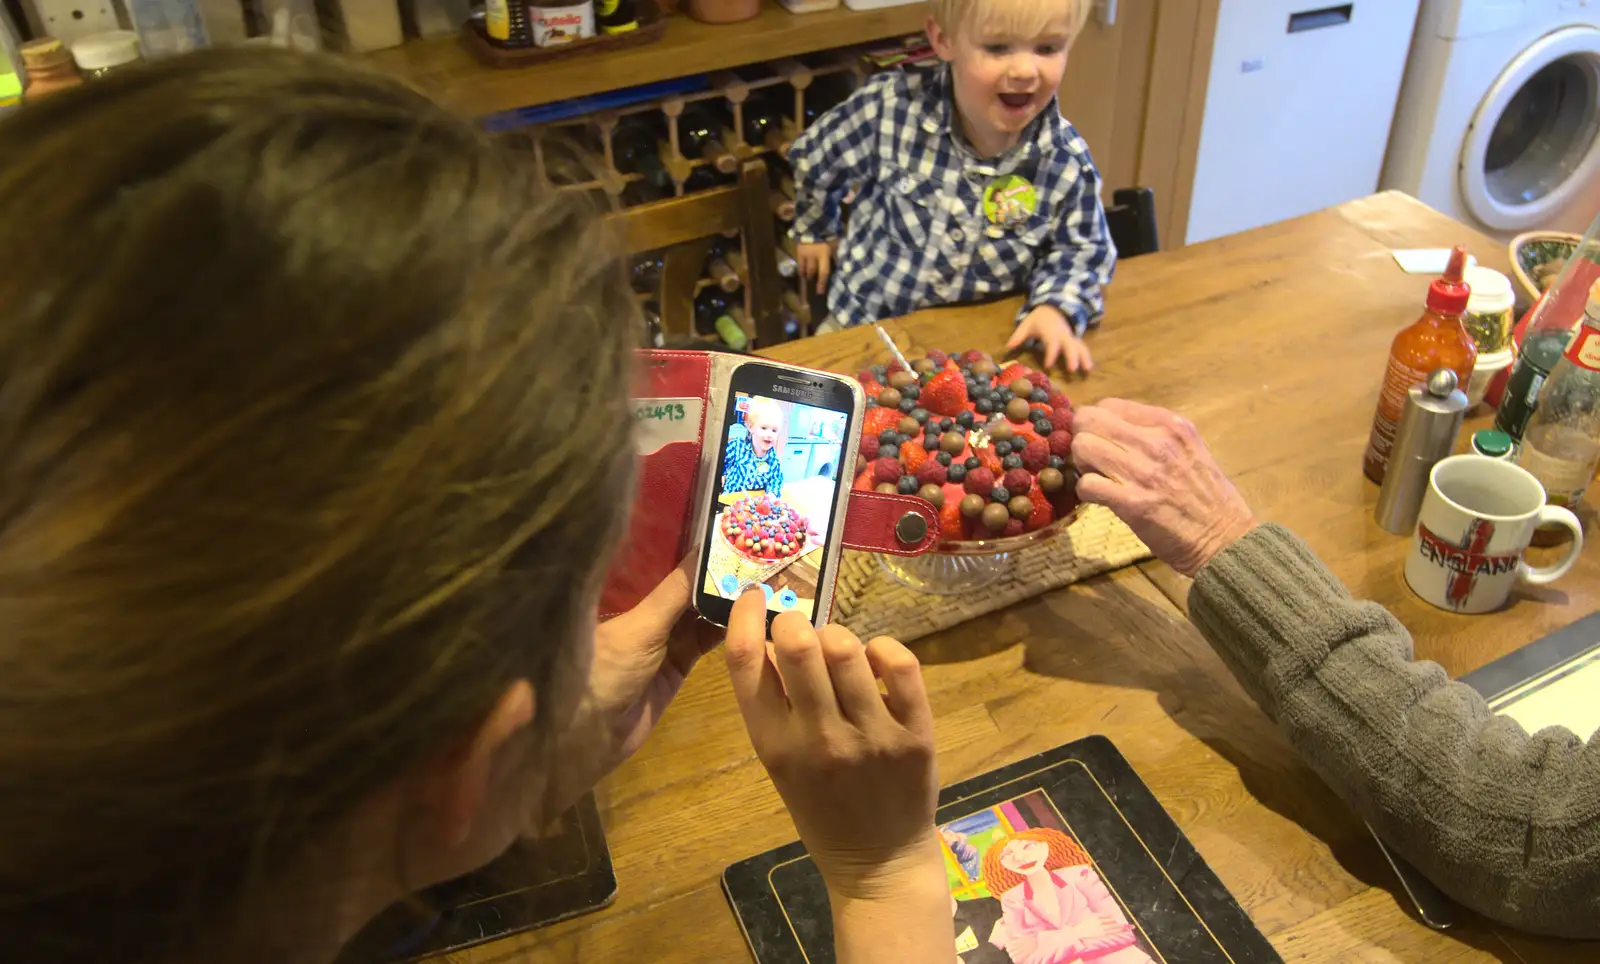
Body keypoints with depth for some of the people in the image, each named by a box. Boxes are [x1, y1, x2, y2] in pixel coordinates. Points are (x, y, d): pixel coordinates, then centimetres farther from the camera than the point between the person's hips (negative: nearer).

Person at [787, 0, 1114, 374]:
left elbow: (1080, 250, 3)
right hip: (866, 324, -2)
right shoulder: (890, 109, -19)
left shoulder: (1068, 162, -15)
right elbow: (813, 157, 2)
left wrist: (1056, 307, -18)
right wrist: (815, 230, 18)